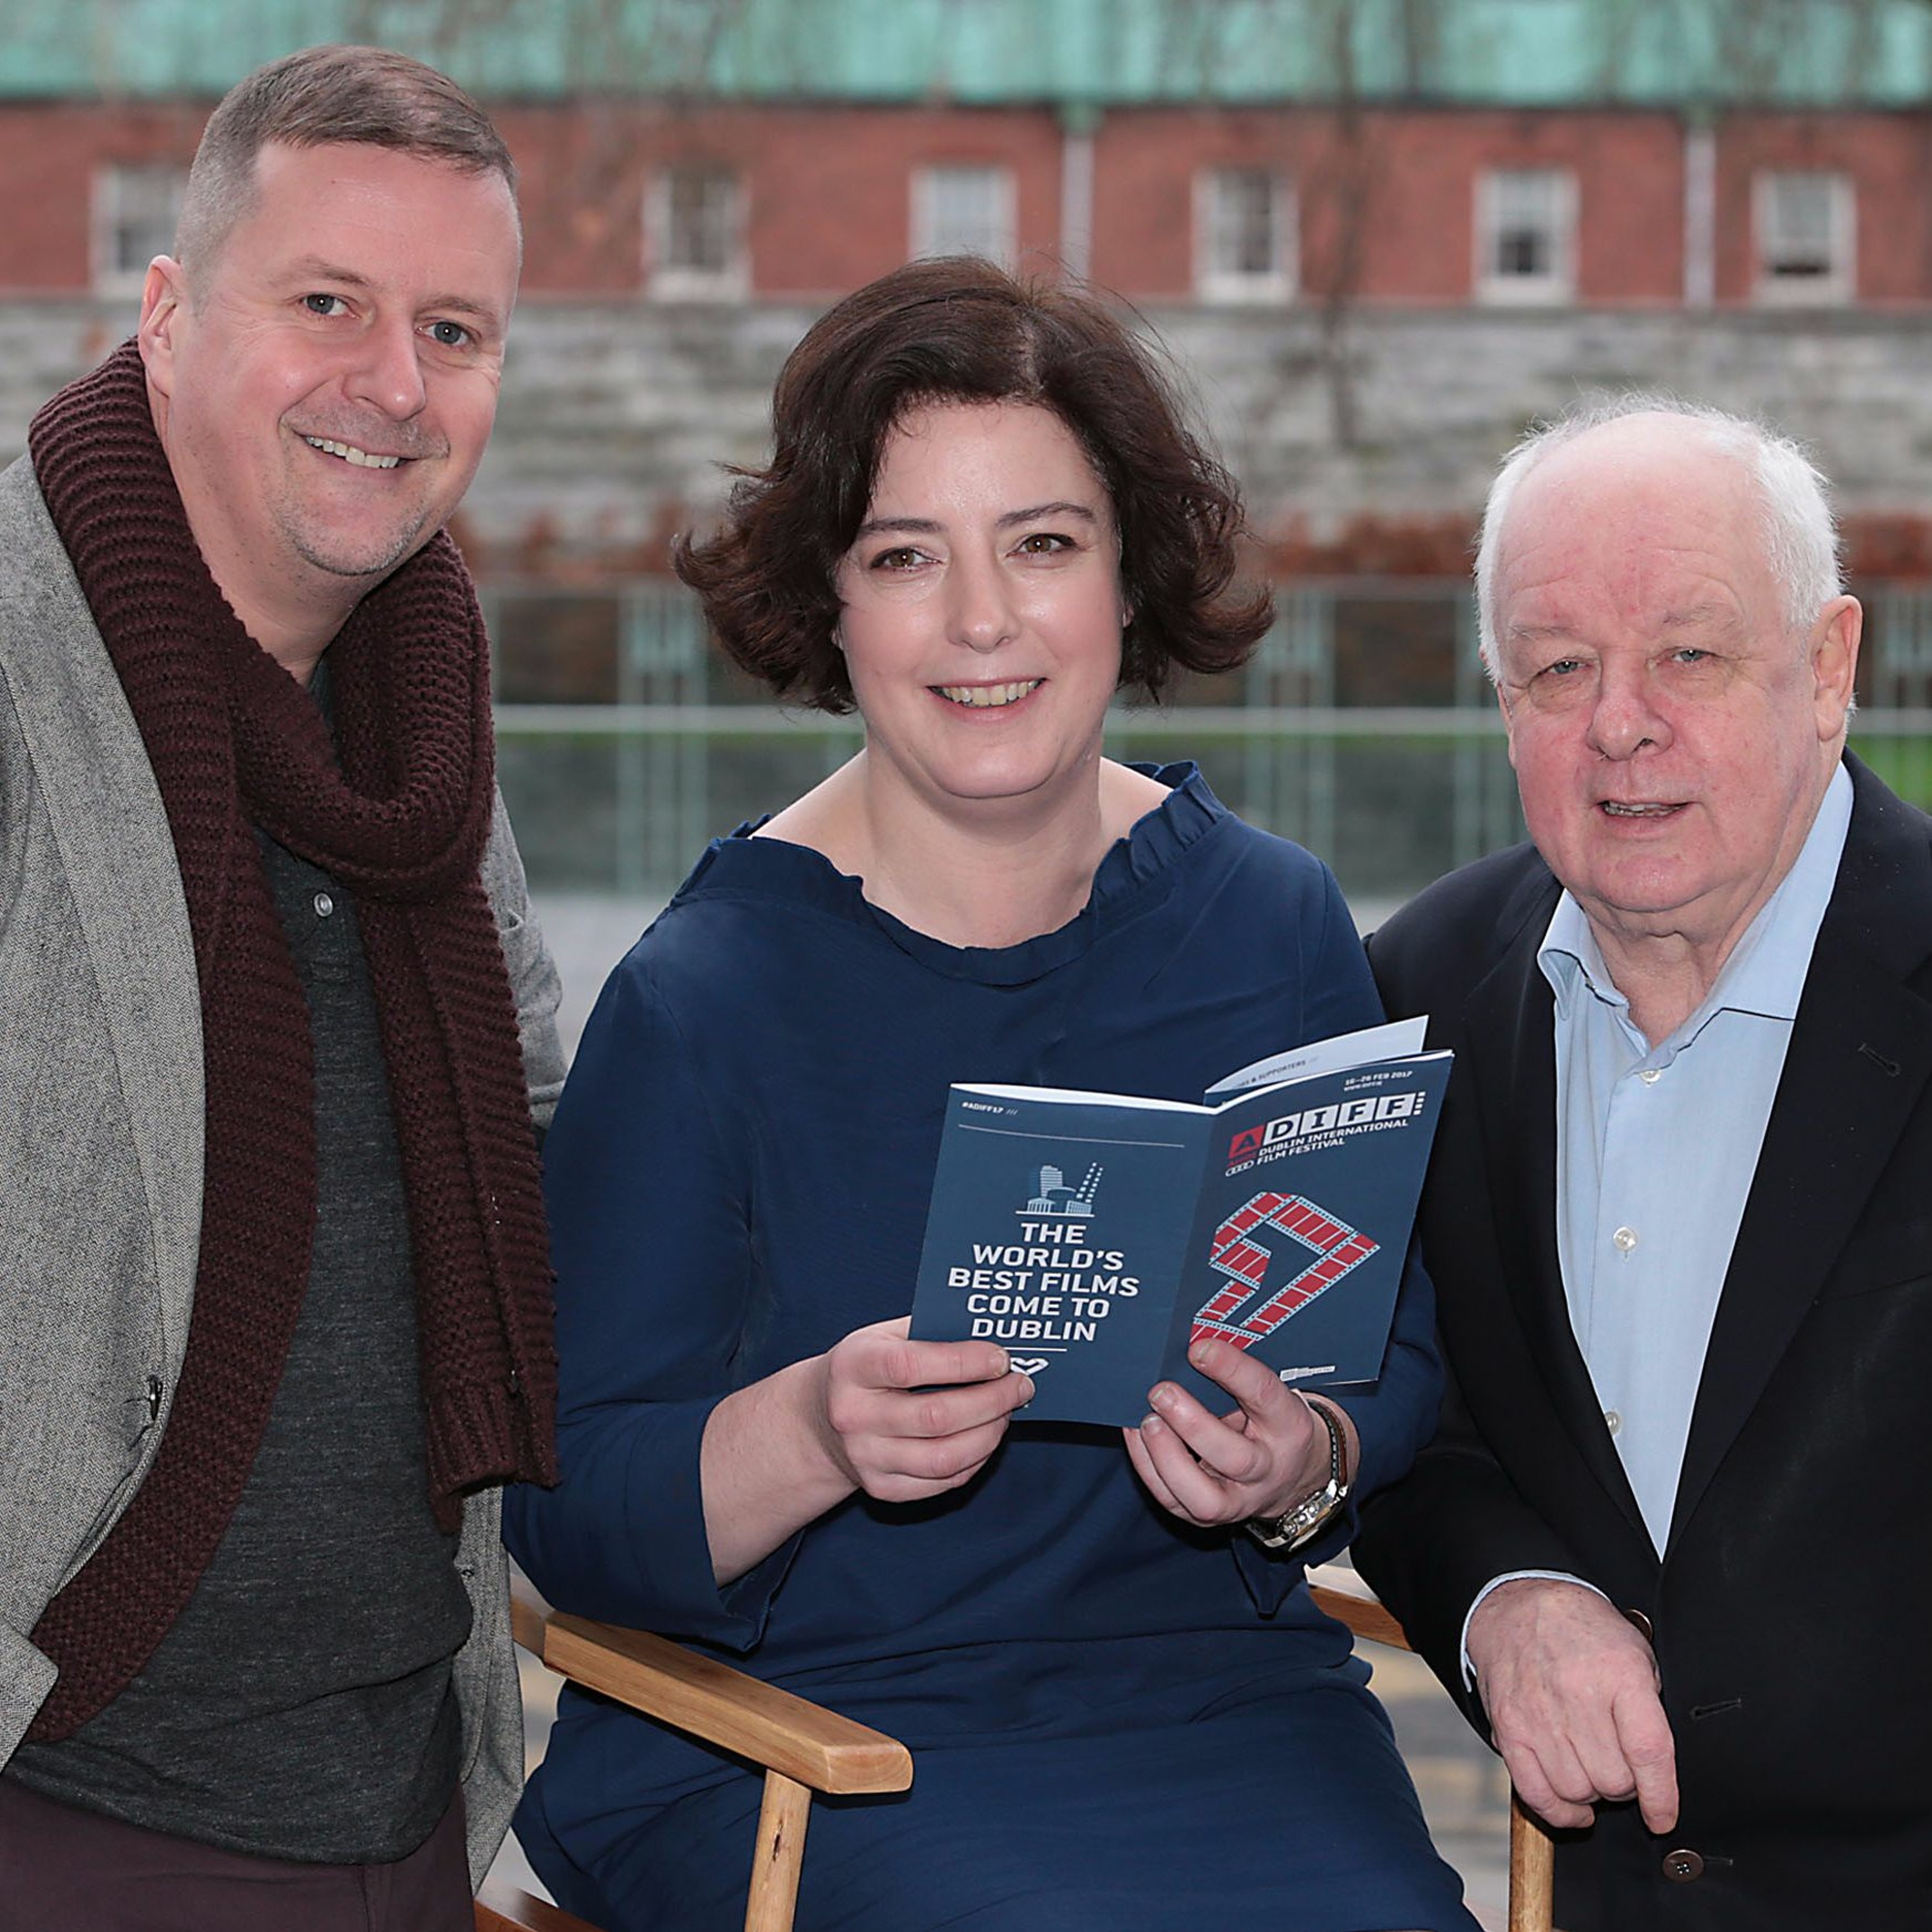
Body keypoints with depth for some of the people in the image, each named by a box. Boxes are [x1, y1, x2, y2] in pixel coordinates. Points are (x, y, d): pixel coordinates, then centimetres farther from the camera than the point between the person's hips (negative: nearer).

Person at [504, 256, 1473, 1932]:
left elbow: (1404, 1365, 9)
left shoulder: (1278, 927, 4)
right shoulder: (705, 993, -7)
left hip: (1218, 1686, 4)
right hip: (791, 1730, -3)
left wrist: (1308, 1463, -13)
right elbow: (569, 1512, -7)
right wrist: (813, 1433, -26)